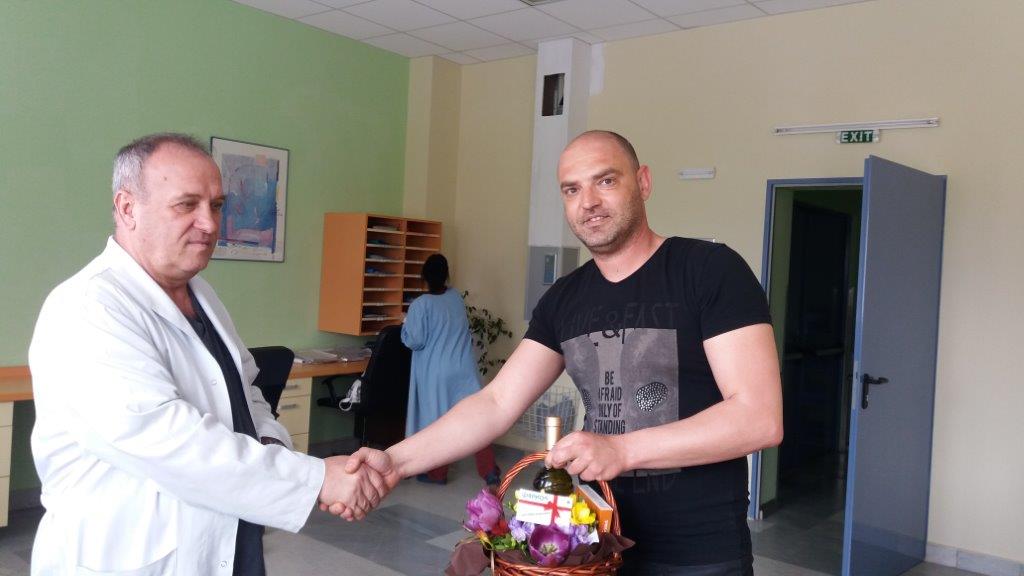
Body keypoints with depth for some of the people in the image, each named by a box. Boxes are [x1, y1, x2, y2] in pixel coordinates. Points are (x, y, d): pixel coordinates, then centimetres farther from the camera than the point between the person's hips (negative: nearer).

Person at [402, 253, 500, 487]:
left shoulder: (420, 304, -12)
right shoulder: (457, 298, 6)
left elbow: (414, 341, -12)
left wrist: (406, 325, 6)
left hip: (436, 372, -4)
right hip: (464, 369, 4)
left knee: (436, 420, 9)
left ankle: (437, 473, 20)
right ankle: (490, 472, -3)